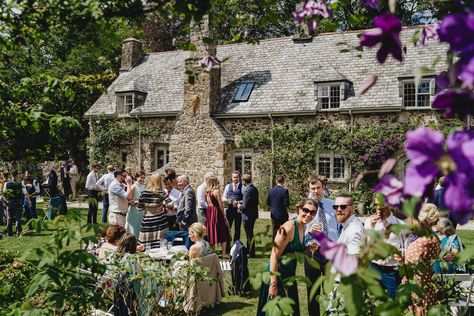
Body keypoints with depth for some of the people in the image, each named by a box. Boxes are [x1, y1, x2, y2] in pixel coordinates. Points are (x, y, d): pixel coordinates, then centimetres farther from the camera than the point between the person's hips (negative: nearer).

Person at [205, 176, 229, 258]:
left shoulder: (207, 191, 7)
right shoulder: (217, 191, -12)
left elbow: (208, 202, 9)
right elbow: (220, 204, -9)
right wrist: (224, 215, -1)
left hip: (209, 212, 7)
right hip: (216, 212, -7)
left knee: (211, 233, 12)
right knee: (223, 233, 2)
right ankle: (224, 253, -1)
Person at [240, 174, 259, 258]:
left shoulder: (247, 190, -22)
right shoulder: (255, 189, 5)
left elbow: (245, 206, -24)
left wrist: (240, 207, -3)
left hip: (248, 215, -9)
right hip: (254, 214, 9)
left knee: (249, 234, 3)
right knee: (250, 234, 19)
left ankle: (251, 253, 12)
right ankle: (250, 250, 30)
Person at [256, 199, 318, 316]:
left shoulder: (303, 228, 5)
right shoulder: (289, 227, -21)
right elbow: (274, 256, -24)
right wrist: (273, 284, -25)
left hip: (290, 275, 9)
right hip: (278, 275, -9)